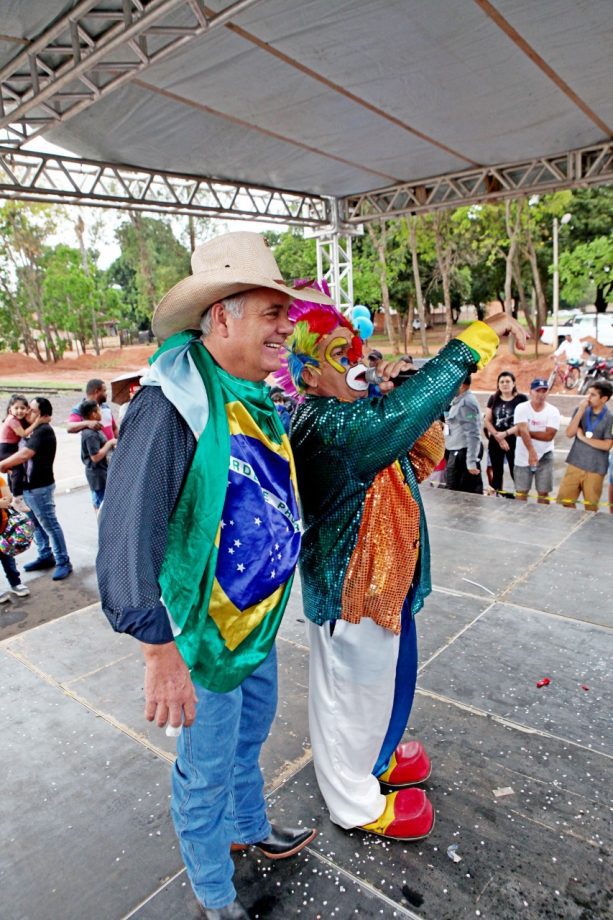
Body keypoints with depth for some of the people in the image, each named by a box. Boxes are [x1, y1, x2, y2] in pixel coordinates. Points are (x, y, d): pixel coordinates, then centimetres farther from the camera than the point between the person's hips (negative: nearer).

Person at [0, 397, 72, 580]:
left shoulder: (44, 431, -18)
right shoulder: (36, 430, 13)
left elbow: (24, 455, -27)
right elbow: (25, 454, 16)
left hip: (40, 487, -10)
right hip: (30, 486, 10)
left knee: (50, 526, -3)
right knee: (37, 525, 17)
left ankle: (63, 562, 4)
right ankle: (45, 556, 29)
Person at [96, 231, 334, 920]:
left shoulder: (261, 401, 1)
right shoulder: (173, 403, -27)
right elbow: (127, 533, -30)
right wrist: (159, 650, -29)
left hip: (258, 622, 8)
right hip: (204, 633, -8)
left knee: (248, 739, 30)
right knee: (207, 772, 17)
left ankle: (250, 827, 59)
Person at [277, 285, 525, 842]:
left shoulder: (356, 413, 3)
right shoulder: (326, 424, -27)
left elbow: (423, 455, 6)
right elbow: (400, 415, -41)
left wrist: (396, 398, -11)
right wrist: (481, 335, -34)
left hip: (385, 575, 10)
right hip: (351, 584, -9)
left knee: (388, 674, 27)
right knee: (354, 688, 12)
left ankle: (375, 757, 53)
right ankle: (356, 801, 38)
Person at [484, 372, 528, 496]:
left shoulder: (521, 398, -5)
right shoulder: (493, 399, 8)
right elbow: (487, 421, 4)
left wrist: (506, 433, -14)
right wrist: (498, 437, -7)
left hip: (514, 441, -4)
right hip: (495, 441, 4)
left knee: (515, 472, -6)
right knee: (497, 473, 12)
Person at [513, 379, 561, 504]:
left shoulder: (553, 411, -4)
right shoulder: (521, 408, -8)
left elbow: (549, 435, -14)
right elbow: (523, 431, -20)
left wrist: (527, 432, -17)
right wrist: (531, 452, -31)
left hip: (545, 457, 1)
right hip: (523, 457, -1)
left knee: (543, 493, 5)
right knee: (521, 492, 7)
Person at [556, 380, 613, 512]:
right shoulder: (581, 410, 2)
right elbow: (569, 433, -7)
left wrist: (583, 437, -10)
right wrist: (581, 411, -13)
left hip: (595, 469, -3)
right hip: (575, 464, 3)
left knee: (591, 507, 8)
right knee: (563, 501, 5)